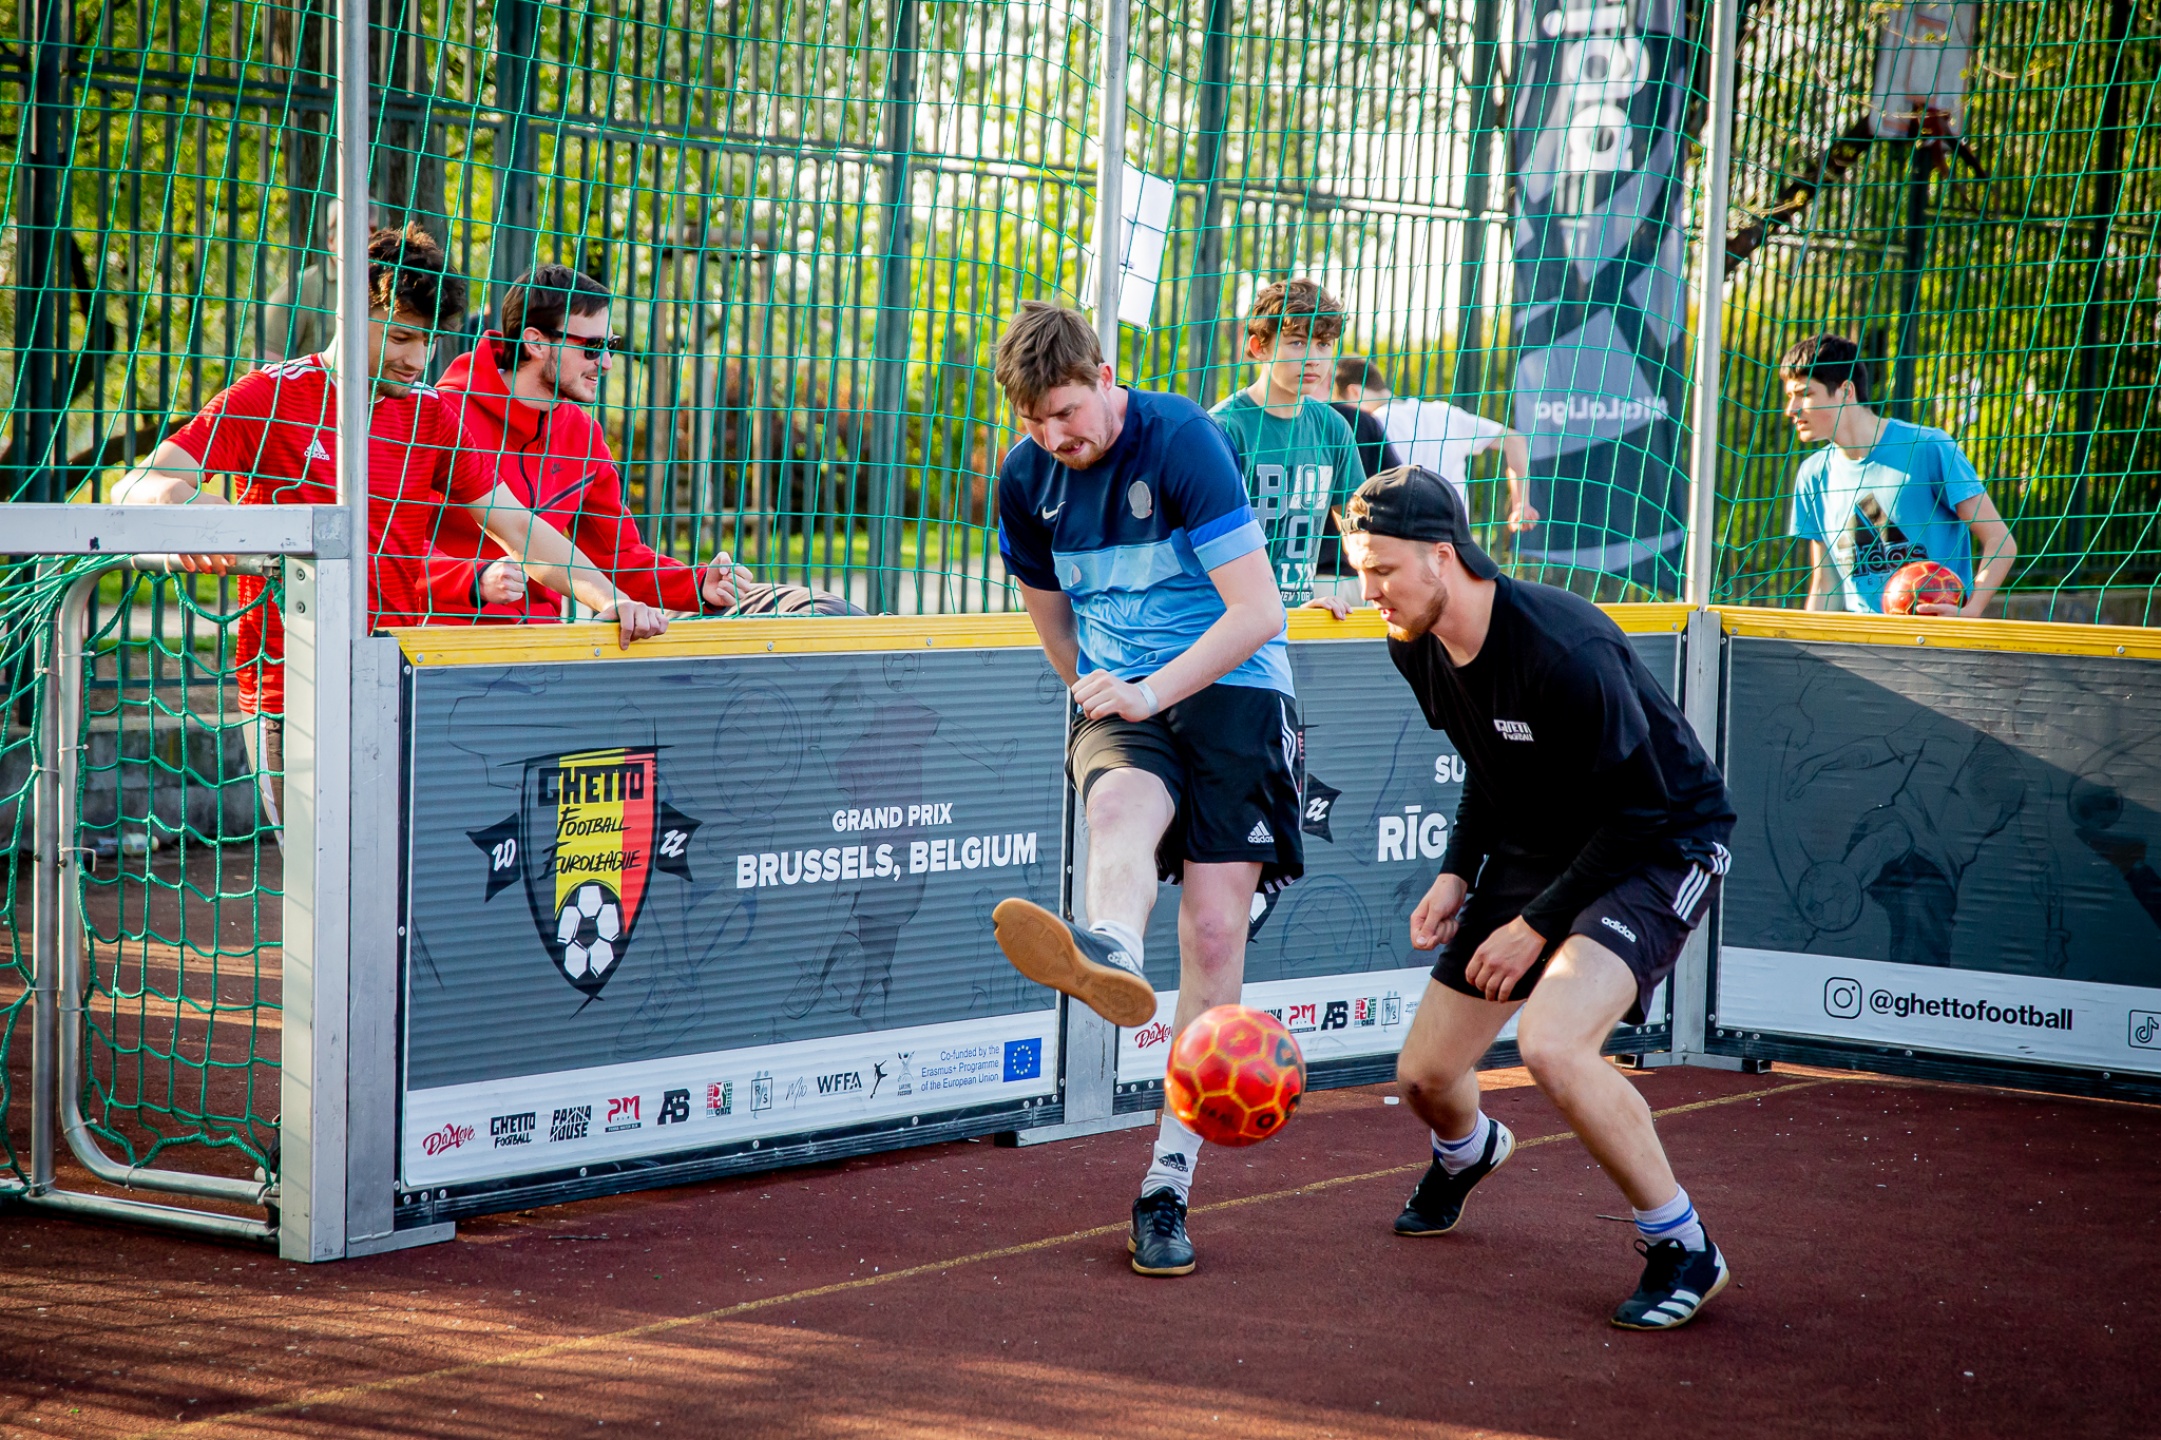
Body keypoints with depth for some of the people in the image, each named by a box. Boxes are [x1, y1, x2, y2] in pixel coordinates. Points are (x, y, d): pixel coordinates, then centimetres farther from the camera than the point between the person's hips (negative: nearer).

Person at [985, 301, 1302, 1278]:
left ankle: (1167, 1185, -7)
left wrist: (1151, 692, -23)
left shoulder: (1182, 440, -13)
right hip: (1119, 699, 3)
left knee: (1214, 930, -11)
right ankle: (1107, 955, -70)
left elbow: (1257, 611, -16)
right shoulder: (1025, 478, 4)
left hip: (1231, 689, -3)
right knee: (1121, 804, -34)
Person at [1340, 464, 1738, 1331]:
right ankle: (1468, 1153, 49)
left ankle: (1682, 1250, -13)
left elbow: (1641, 809, -23)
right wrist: (1458, 872, 2)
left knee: (1551, 1044, -33)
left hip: (1663, 845, -8)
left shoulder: (1563, 652, -31)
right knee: (1424, 1077, 8)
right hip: (1534, 847, 8)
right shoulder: (1417, 647, -5)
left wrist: (1540, 922, -20)